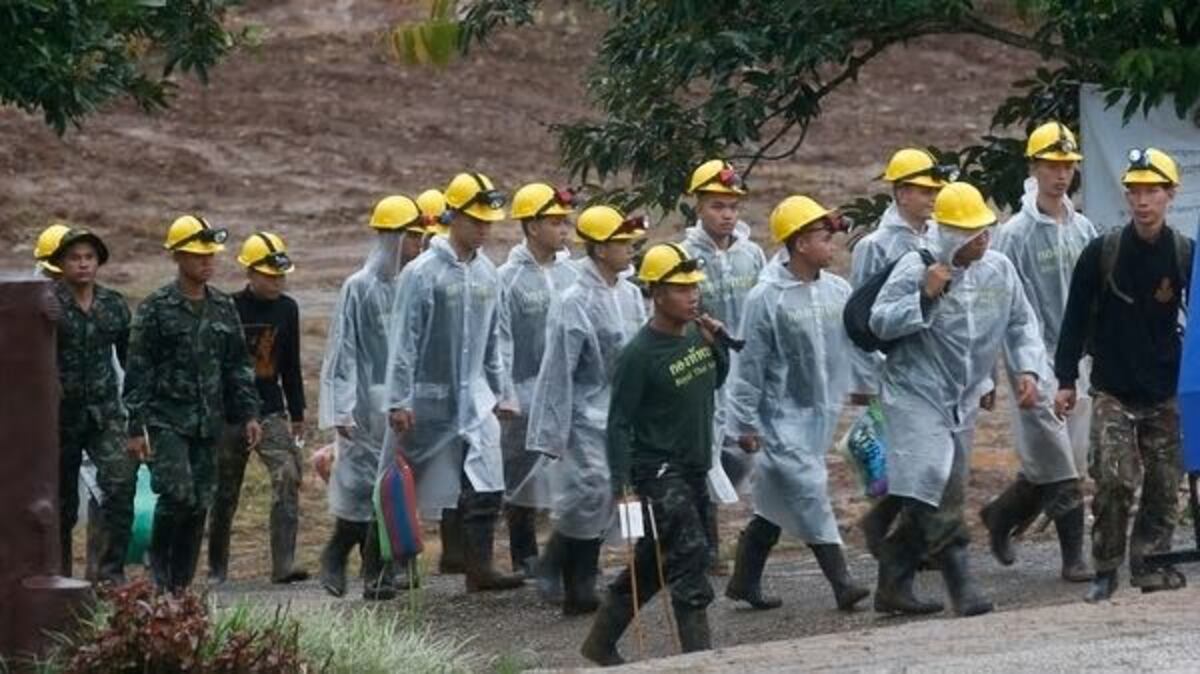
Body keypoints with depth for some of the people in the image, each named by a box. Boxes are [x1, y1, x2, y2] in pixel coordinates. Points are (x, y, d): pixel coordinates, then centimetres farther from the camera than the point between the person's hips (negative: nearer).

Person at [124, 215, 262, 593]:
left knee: (200, 504, 3)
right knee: (178, 494, -19)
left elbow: (238, 366, 17)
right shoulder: (156, 309, -3)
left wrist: (248, 413, 8)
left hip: (208, 424, 5)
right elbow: (138, 371, -5)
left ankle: (181, 583, 10)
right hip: (166, 420, -5)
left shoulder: (223, 309, 12)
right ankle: (159, 559, 3)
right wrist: (137, 428, -10)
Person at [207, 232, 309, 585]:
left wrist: (297, 415, 18)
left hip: (271, 412, 3)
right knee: (225, 492, 6)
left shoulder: (287, 309, 8)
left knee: (287, 476, -16)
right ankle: (217, 567, 21)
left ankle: (284, 564, -20)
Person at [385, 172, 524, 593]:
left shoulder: (487, 273, 8)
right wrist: (398, 400, -13)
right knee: (409, 490, 5)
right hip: (429, 399, -5)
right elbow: (404, 340, -11)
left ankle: (479, 568, -5)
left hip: (475, 398, 5)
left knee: (485, 488, -6)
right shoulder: (423, 273, -11)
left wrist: (502, 392, 17)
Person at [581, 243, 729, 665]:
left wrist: (717, 344, 2)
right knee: (689, 554, -14)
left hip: (694, 469, 8)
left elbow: (716, 381, 22)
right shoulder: (640, 354, -17)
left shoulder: (696, 335, 4)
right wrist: (622, 483, -20)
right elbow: (619, 422, -16)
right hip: (658, 470, -8)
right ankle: (699, 655, -12)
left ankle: (600, 643, 28)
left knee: (653, 563, 15)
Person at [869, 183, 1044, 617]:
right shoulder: (915, 268, -12)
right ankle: (962, 586, -18)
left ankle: (894, 588, 20)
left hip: (962, 402, 6)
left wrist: (1027, 369, 1)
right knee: (933, 491, -18)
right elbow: (879, 323, -14)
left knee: (925, 502, 10)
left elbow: (1021, 323, 15)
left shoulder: (999, 270, 4)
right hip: (915, 397, -6)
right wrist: (924, 297, -25)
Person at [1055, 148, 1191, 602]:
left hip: (1166, 394, 2)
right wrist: (1066, 380, -1)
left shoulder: (1185, 256, 1)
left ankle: (1150, 565, 15)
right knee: (1115, 480, -11)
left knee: (1164, 487, 3)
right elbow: (1076, 319, 2)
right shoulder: (1102, 253, -3)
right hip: (1112, 392, -2)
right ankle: (1105, 571, 0)